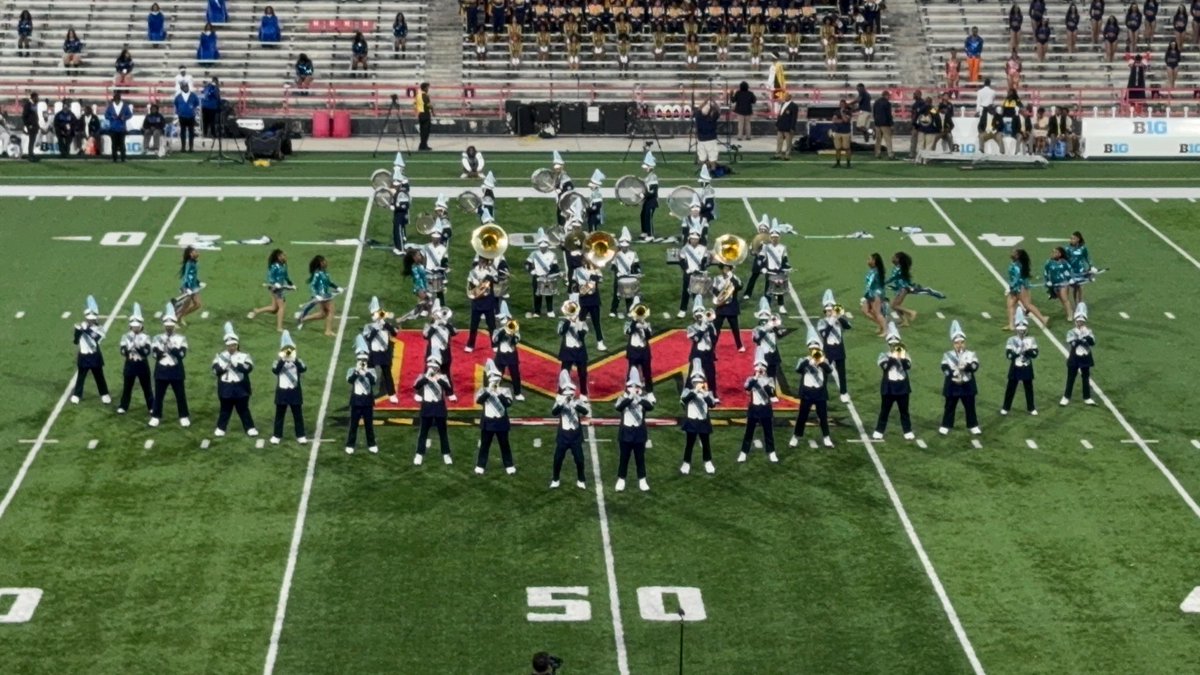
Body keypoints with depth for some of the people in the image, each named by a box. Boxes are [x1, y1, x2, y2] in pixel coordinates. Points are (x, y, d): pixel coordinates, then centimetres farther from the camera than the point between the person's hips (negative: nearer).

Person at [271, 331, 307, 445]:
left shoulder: (297, 360, -1)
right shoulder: (279, 360, -1)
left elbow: (303, 368, -21)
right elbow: (274, 370, -21)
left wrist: (294, 359, -31)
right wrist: (282, 359, -29)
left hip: (295, 392, 0)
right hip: (282, 392, 0)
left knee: (298, 415, 7)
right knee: (279, 415, 8)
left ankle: (301, 436, 16)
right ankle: (276, 436, 16)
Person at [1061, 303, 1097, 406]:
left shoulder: (1088, 332, 1)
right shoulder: (1071, 332, -7)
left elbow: (1092, 342, -15)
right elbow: (1072, 343, -23)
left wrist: (1086, 335, -24)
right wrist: (1080, 337, -24)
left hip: (1085, 359, 2)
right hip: (1074, 359, -2)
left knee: (1086, 378, 10)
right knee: (1071, 379, 4)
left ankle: (1087, 398, 19)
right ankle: (1066, 397, 12)